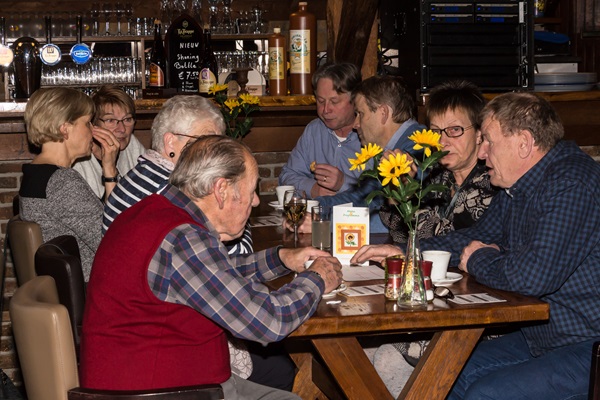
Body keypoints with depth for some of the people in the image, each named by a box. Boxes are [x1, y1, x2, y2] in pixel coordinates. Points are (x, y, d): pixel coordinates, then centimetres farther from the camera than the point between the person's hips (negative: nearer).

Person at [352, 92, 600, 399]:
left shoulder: (571, 187, -24)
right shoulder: (515, 189, 10)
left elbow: (535, 275, -33)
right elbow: (478, 237, 25)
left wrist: (478, 261, -11)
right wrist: (404, 253, 12)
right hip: (540, 336, 10)